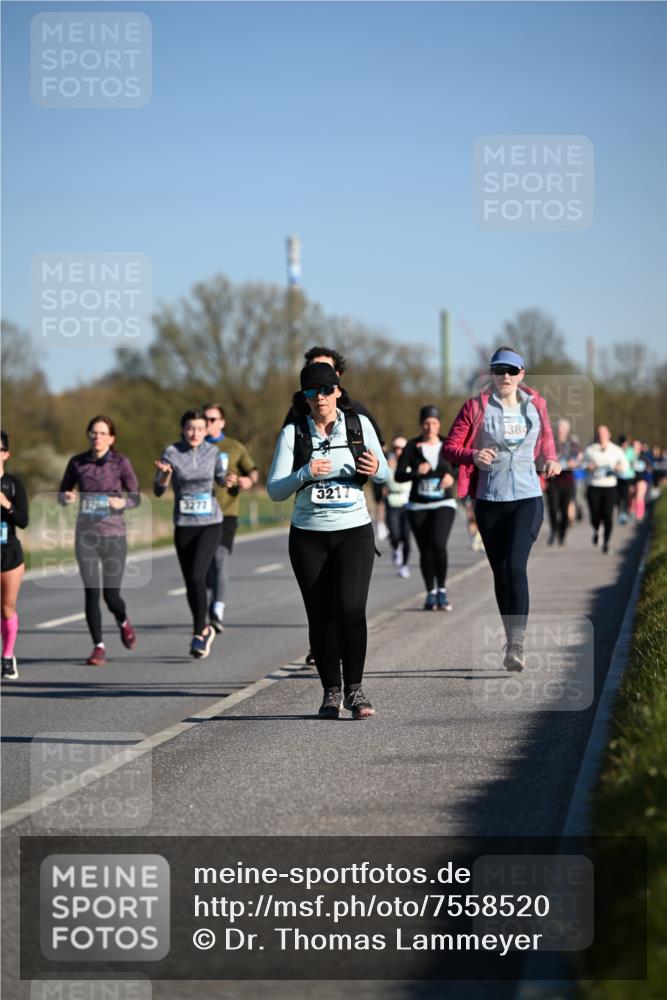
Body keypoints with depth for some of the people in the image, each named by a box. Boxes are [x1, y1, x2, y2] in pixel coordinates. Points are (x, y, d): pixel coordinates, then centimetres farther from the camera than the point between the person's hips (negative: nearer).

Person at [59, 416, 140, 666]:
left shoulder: (121, 463, -5)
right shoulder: (77, 463, 3)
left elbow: (136, 498, -1)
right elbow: (62, 493, 12)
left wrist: (122, 502, -23)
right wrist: (66, 498, -12)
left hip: (114, 535, -2)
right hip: (86, 535, 2)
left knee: (111, 594, -1)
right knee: (91, 593, -3)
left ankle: (123, 622, 33)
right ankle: (98, 646, 9)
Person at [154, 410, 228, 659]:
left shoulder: (212, 452, 1)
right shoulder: (171, 453, -5)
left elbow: (222, 479, 17)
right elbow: (158, 491, -7)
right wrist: (164, 474, -26)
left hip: (210, 524, -1)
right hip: (184, 526, 1)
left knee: (197, 576, -17)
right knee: (190, 581, 8)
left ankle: (198, 633, -8)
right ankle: (204, 630, 27)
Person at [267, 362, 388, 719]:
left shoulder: (359, 425, 0)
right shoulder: (293, 433, -2)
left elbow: (383, 474, 11)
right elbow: (274, 490, -5)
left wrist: (376, 469, -13)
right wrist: (305, 474, -23)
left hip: (354, 532, -1)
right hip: (308, 536, 1)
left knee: (350, 608, -18)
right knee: (321, 617, 1)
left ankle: (354, 689, -6)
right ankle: (331, 692, 16)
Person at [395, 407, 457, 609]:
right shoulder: (412, 446, -1)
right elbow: (399, 475, -5)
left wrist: (451, 475, -5)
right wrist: (416, 473, -24)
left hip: (443, 504, -1)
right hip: (418, 507, 1)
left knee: (438, 544, -21)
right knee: (425, 551, 3)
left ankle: (442, 590, -7)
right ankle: (431, 594, 18)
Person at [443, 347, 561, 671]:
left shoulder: (535, 405, 7)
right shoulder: (476, 407, 0)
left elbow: (546, 439, 25)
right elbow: (449, 447, -2)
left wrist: (551, 460, 4)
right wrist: (472, 455, -21)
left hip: (527, 497, -1)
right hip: (490, 501, 1)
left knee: (516, 565, -18)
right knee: (500, 572, 6)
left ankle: (517, 644, -21)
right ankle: (512, 639, 19)